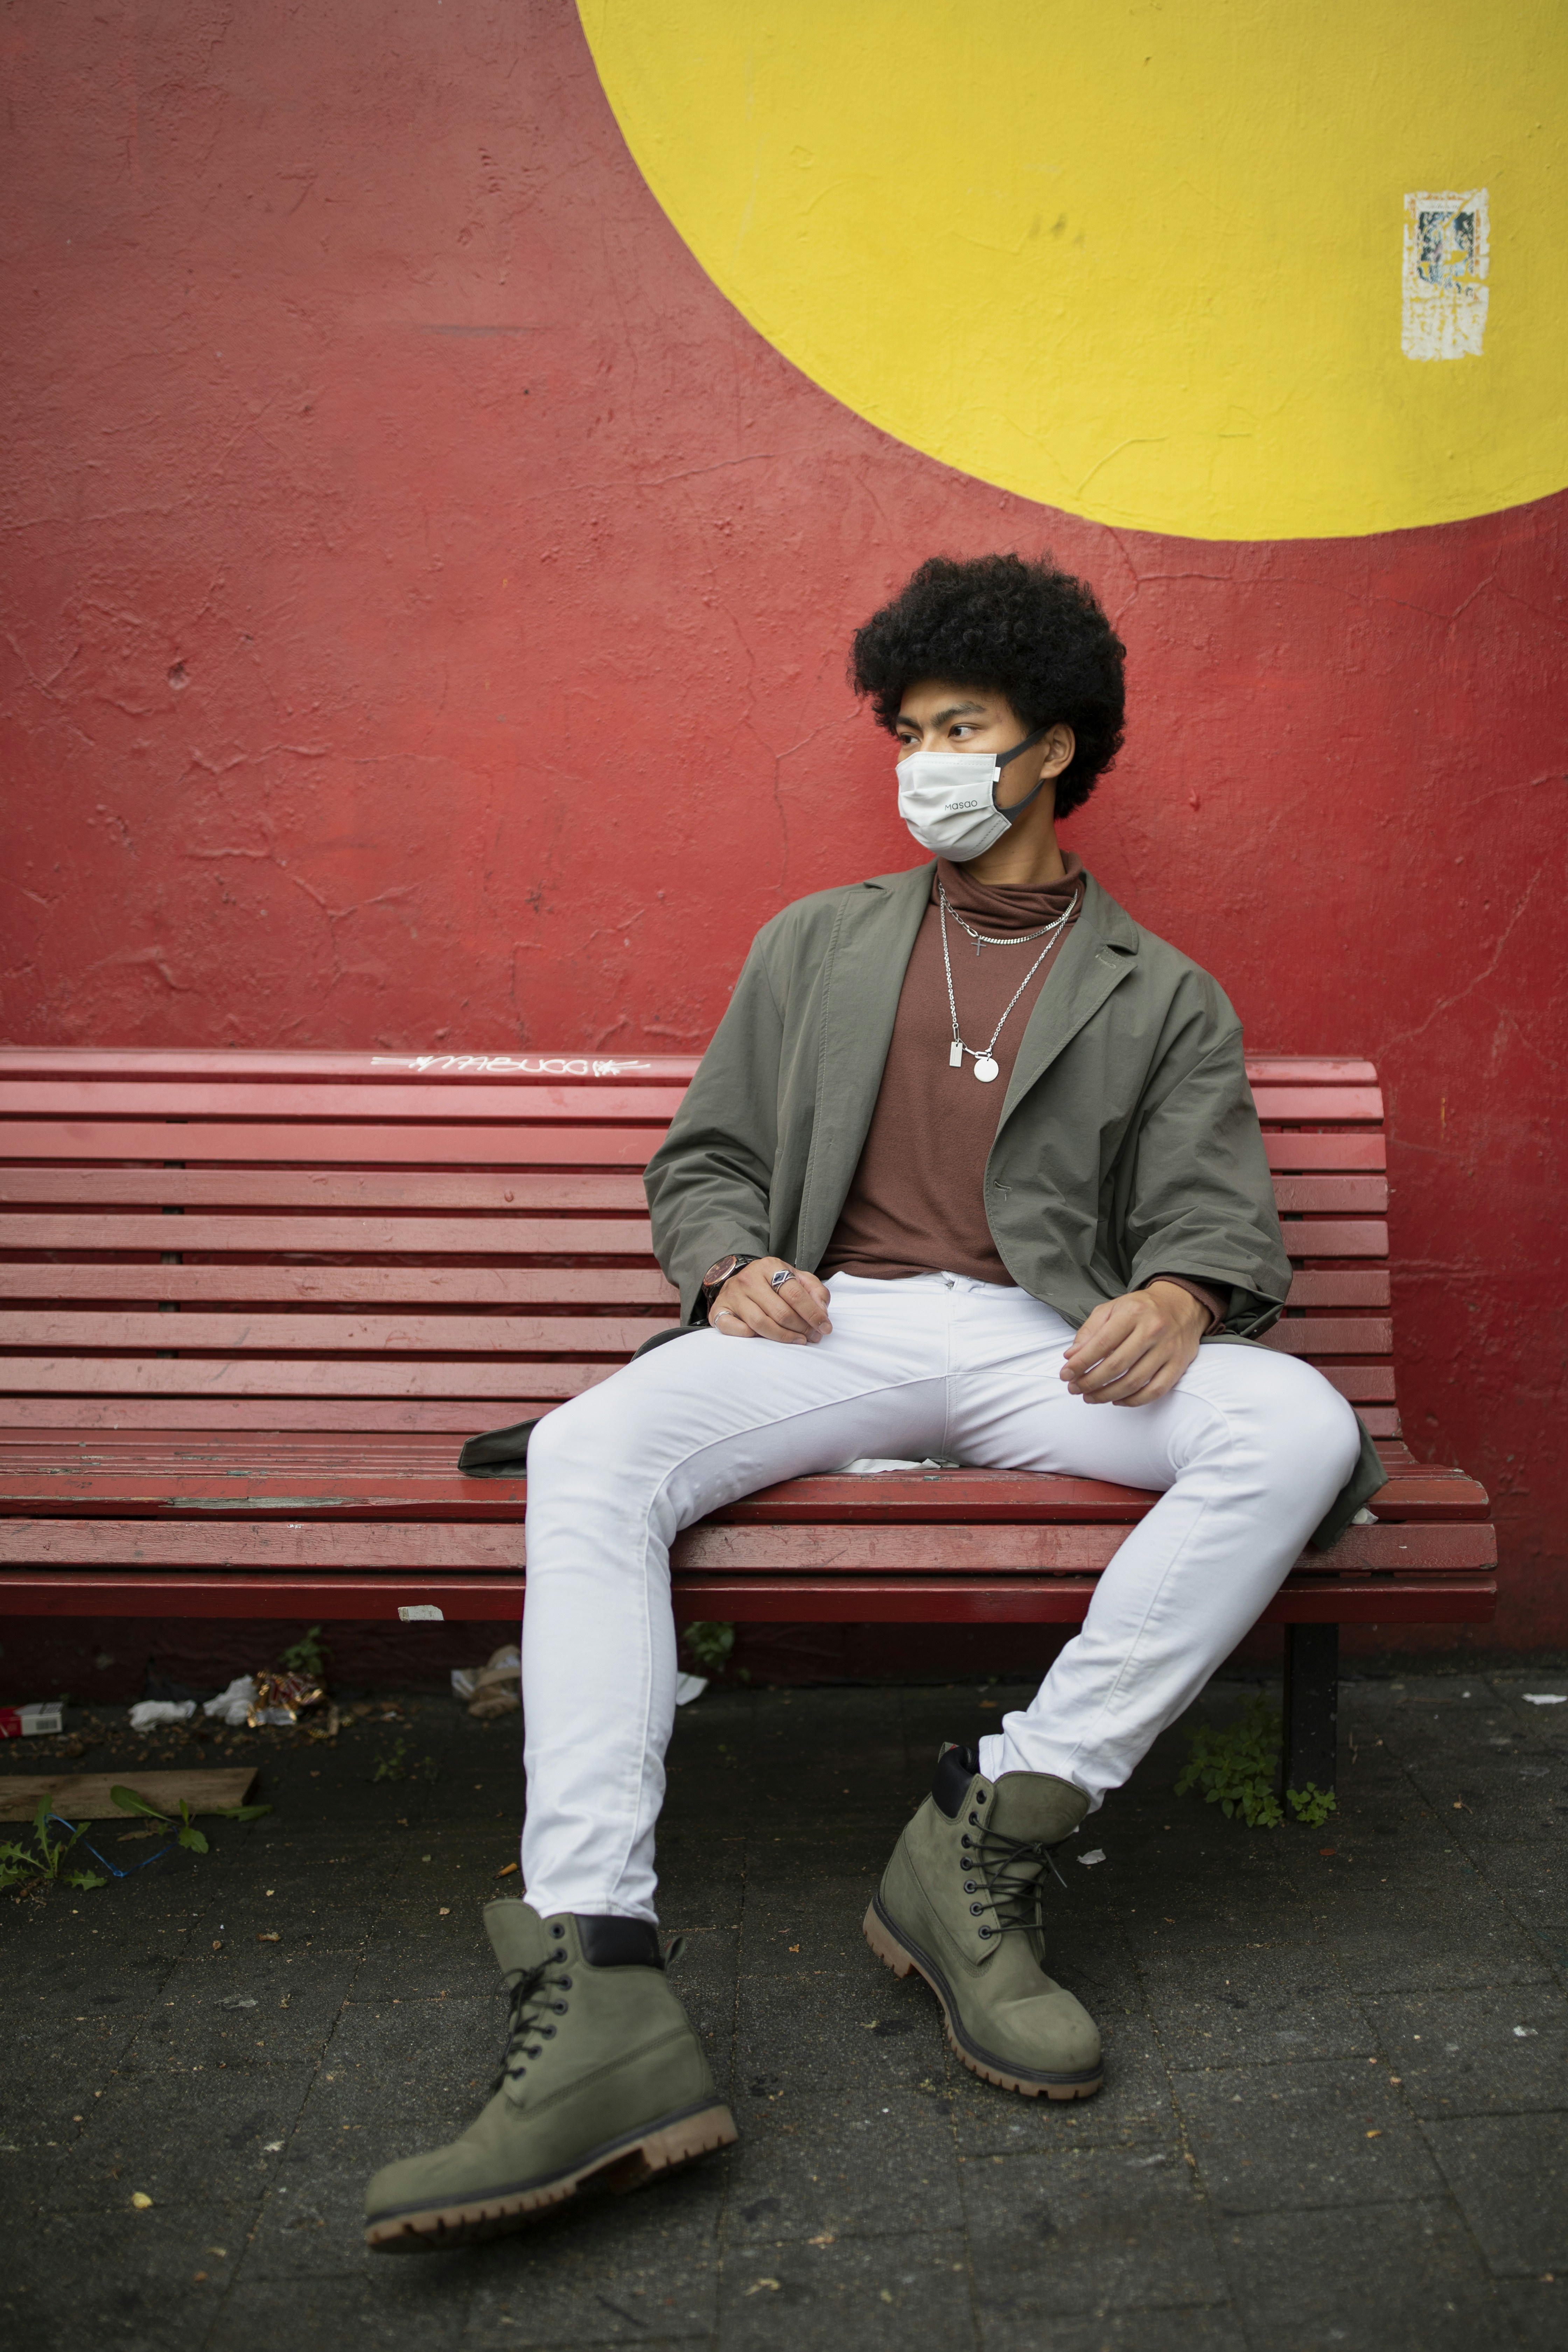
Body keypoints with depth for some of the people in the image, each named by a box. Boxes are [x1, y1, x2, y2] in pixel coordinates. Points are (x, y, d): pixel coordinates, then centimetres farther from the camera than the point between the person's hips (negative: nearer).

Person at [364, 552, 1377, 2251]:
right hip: (831, 1330, 1)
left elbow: (1222, 1216, 7)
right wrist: (733, 1263, -4)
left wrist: (1175, 1298, -18)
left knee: (1299, 1427, -30)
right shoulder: (813, 946, 21)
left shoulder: (1163, 1001, 16)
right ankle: (597, 1998, -38)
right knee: (588, 1454, -30)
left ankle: (997, 1828, -25)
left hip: (1042, 1345, 0)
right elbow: (702, 1159, 19)